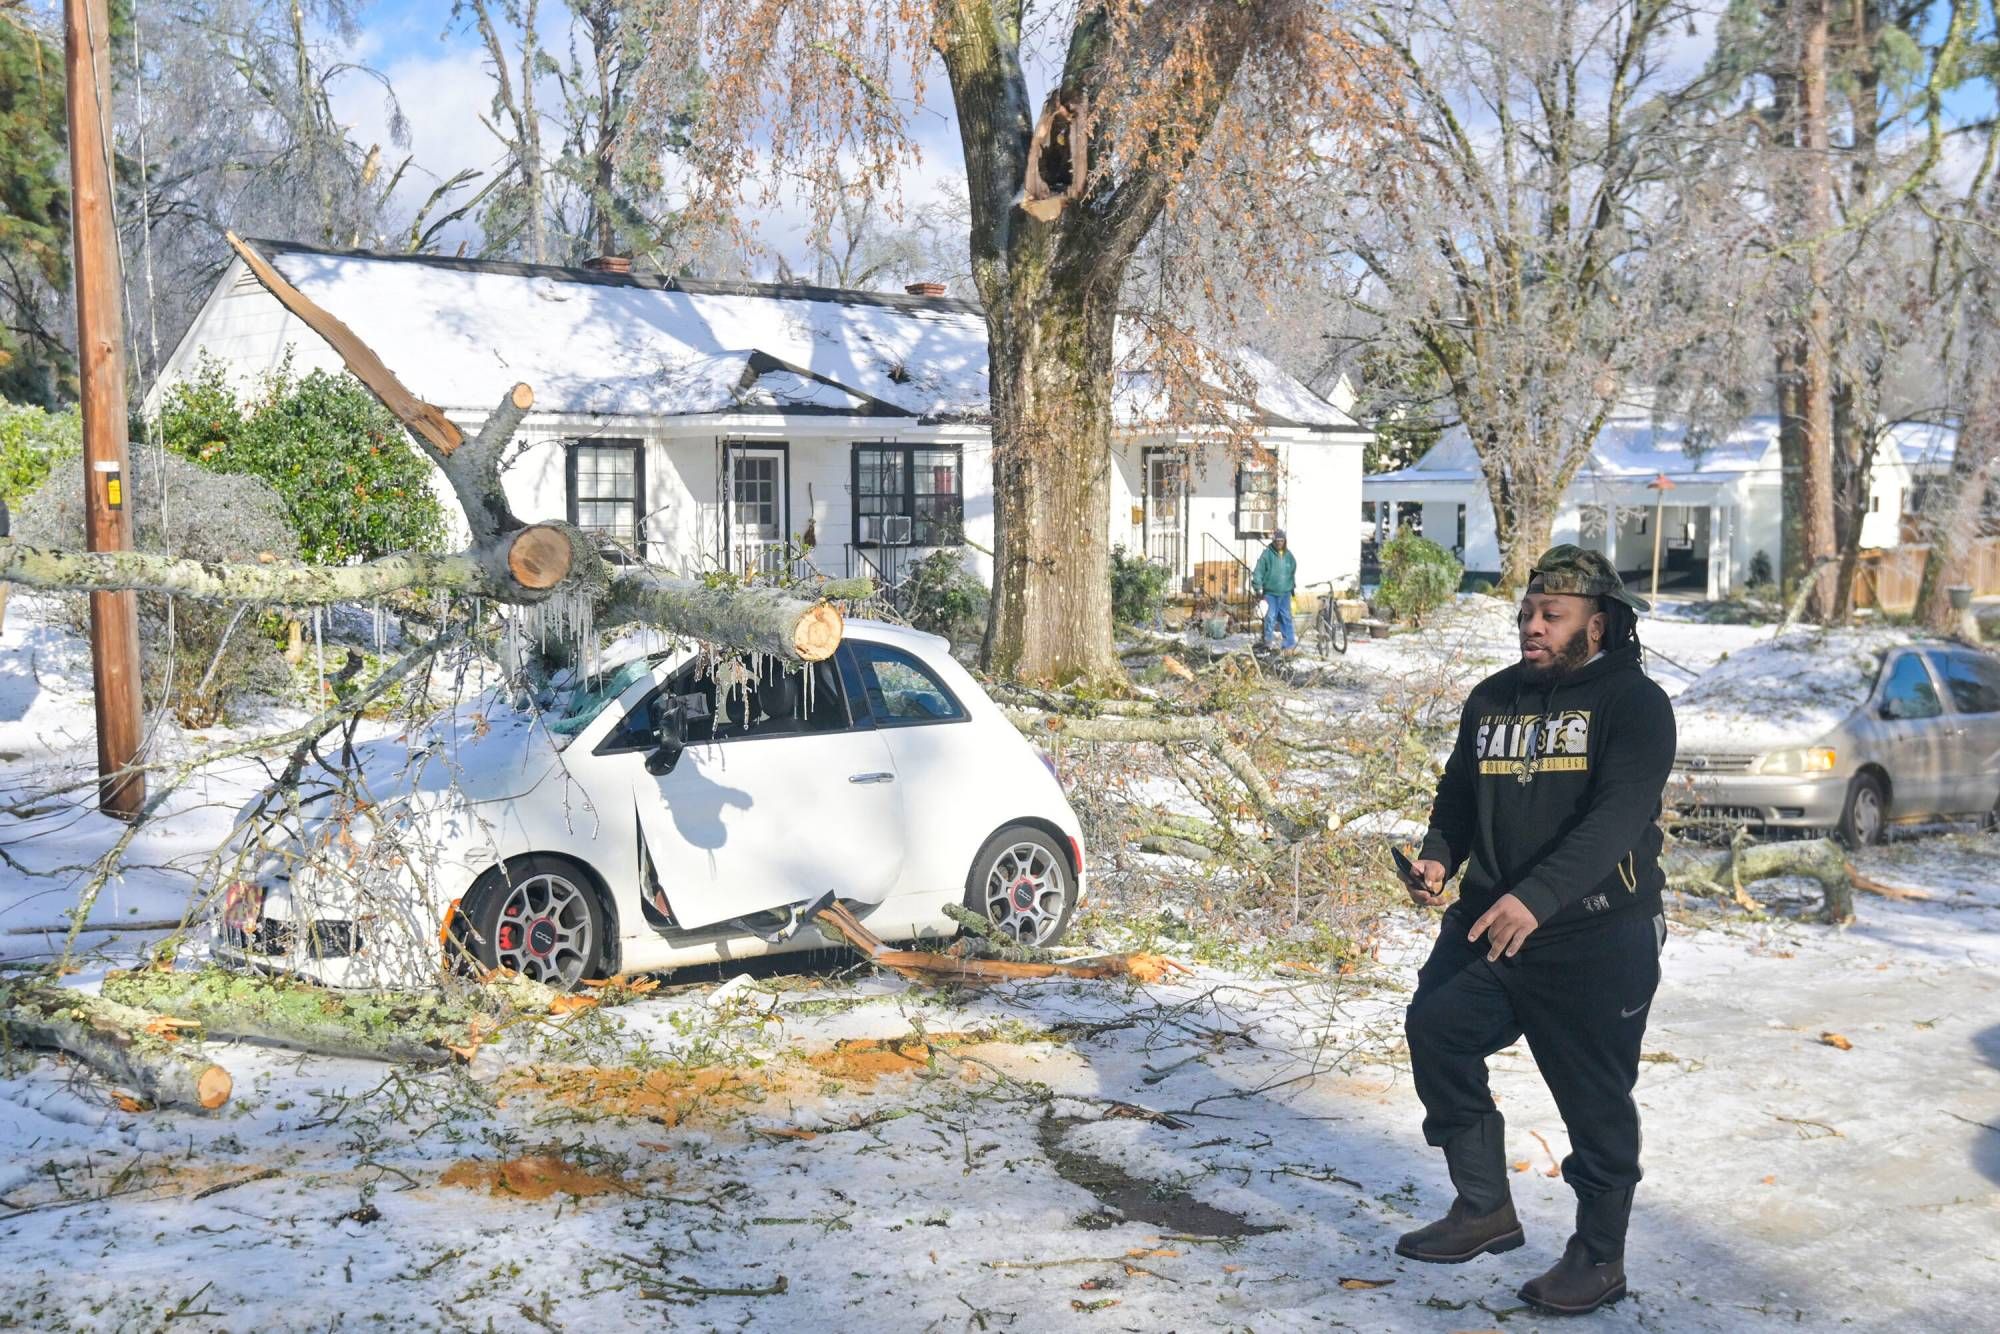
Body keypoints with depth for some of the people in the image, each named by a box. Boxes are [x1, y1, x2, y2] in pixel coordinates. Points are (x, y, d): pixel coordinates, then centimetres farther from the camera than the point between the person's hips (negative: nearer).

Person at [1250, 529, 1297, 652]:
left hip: (1285, 593, 4)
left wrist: (1292, 587, 20)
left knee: (1286, 618, 7)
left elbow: (1293, 572, 19)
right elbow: (1258, 572, -8)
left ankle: (1290, 644, 10)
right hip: (1270, 592, -4)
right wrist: (1258, 588, -13)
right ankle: (1268, 641, 8)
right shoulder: (1267, 554, -7)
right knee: (1270, 617, -5)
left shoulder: (1289, 555, 7)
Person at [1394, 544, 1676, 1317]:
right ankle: (1484, 1210, 10)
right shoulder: (1493, 698, 10)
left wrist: (1536, 896, -35)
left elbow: (1616, 817, -23)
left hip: (1597, 940, -5)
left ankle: (1599, 1257, 23)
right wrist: (1439, 855, -6)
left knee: (1596, 1100, 3)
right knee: (1435, 1027, -8)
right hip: (1489, 922, 6)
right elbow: (1459, 795, 16)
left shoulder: (1633, 703, -10)